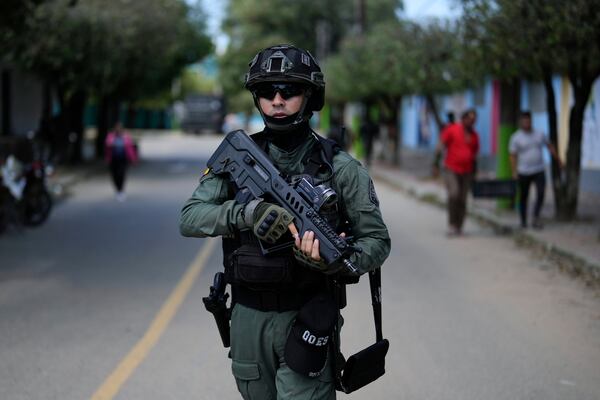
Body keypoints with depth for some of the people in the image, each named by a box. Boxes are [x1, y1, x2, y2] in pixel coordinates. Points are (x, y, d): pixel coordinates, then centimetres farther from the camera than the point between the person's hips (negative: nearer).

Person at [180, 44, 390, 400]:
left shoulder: (339, 167, -7)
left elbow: (378, 241, -5)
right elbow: (189, 219, -8)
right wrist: (249, 212, -26)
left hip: (306, 319, -3)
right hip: (248, 319, 3)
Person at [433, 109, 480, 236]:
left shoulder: (474, 135, 11)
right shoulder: (451, 130, -2)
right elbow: (440, 146, -2)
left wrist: (474, 173, 19)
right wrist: (436, 164, -6)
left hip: (466, 172, 4)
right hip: (451, 169, -4)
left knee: (462, 200, 3)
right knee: (454, 194, -20)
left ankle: (459, 227, 12)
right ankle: (451, 224, -12)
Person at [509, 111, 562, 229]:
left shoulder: (539, 134, 5)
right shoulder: (516, 137, -4)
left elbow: (550, 146, 17)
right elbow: (513, 156, -6)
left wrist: (558, 160, 18)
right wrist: (514, 172, -15)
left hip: (539, 171, 2)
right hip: (524, 173, -2)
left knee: (541, 193, -17)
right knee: (524, 197, 6)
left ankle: (536, 218, -15)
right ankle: (523, 221, 18)